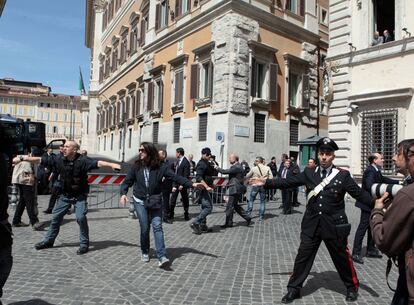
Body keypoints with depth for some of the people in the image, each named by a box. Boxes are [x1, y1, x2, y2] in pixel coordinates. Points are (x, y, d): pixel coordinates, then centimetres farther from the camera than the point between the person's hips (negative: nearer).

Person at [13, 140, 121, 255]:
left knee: (81, 217, -15)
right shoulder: (60, 161, -6)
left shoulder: (82, 161, -20)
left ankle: (84, 244, 2)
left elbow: (98, 163, -34)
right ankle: (48, 240, 31)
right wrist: (22, 158, 0)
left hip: (79, 196, -5)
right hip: (65, 195, 5)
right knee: (56, 217, 12)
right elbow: (39, 160, 0)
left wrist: (111, 164, -51)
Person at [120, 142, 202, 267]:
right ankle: (145, 252, 25)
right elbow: (127, 181, 5)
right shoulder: (136, 167, -3)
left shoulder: (160, 167, -8)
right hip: (140, 202, 1)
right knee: (144, 228, 1)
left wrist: (191, 184, -21)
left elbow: (175, 177, -12)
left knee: (157, 226, -9)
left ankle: (162, 257, -10)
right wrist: (123, 193, -13)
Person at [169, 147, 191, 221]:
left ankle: (186, 215, 19)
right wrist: (174, 185, 7)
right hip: (176, 183, 7)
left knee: (185, 199, 6)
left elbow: (186, 175, -15)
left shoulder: (185, 162, -11)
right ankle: (171, 215, 11)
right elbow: (175, 173, 12)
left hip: (182, 184, -7)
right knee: (172, 199, 4)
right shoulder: (177, 161, 12)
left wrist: (182, 185, -19)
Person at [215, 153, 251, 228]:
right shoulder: (238, 166, 16)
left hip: (235, 189, -10)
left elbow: (225, 171, -21)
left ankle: (228, 223, 8)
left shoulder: (236, 167, -17)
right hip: (236, 189, 10)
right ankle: (247, 217, 19)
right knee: (235, 206, 16)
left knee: (229, 206, -2)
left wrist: (217, 168, -6)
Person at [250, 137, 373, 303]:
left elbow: (359, 193, -7)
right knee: (302, 257, 6)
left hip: (334, 225, -1)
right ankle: (293, 289, 22)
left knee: (342, 258, 16)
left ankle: (352, 287, 41)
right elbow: (288, 182, 4)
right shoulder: (309, 173, 2)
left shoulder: (343, 175, -5)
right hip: (311, 225, 2)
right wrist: (266, 182, 2)